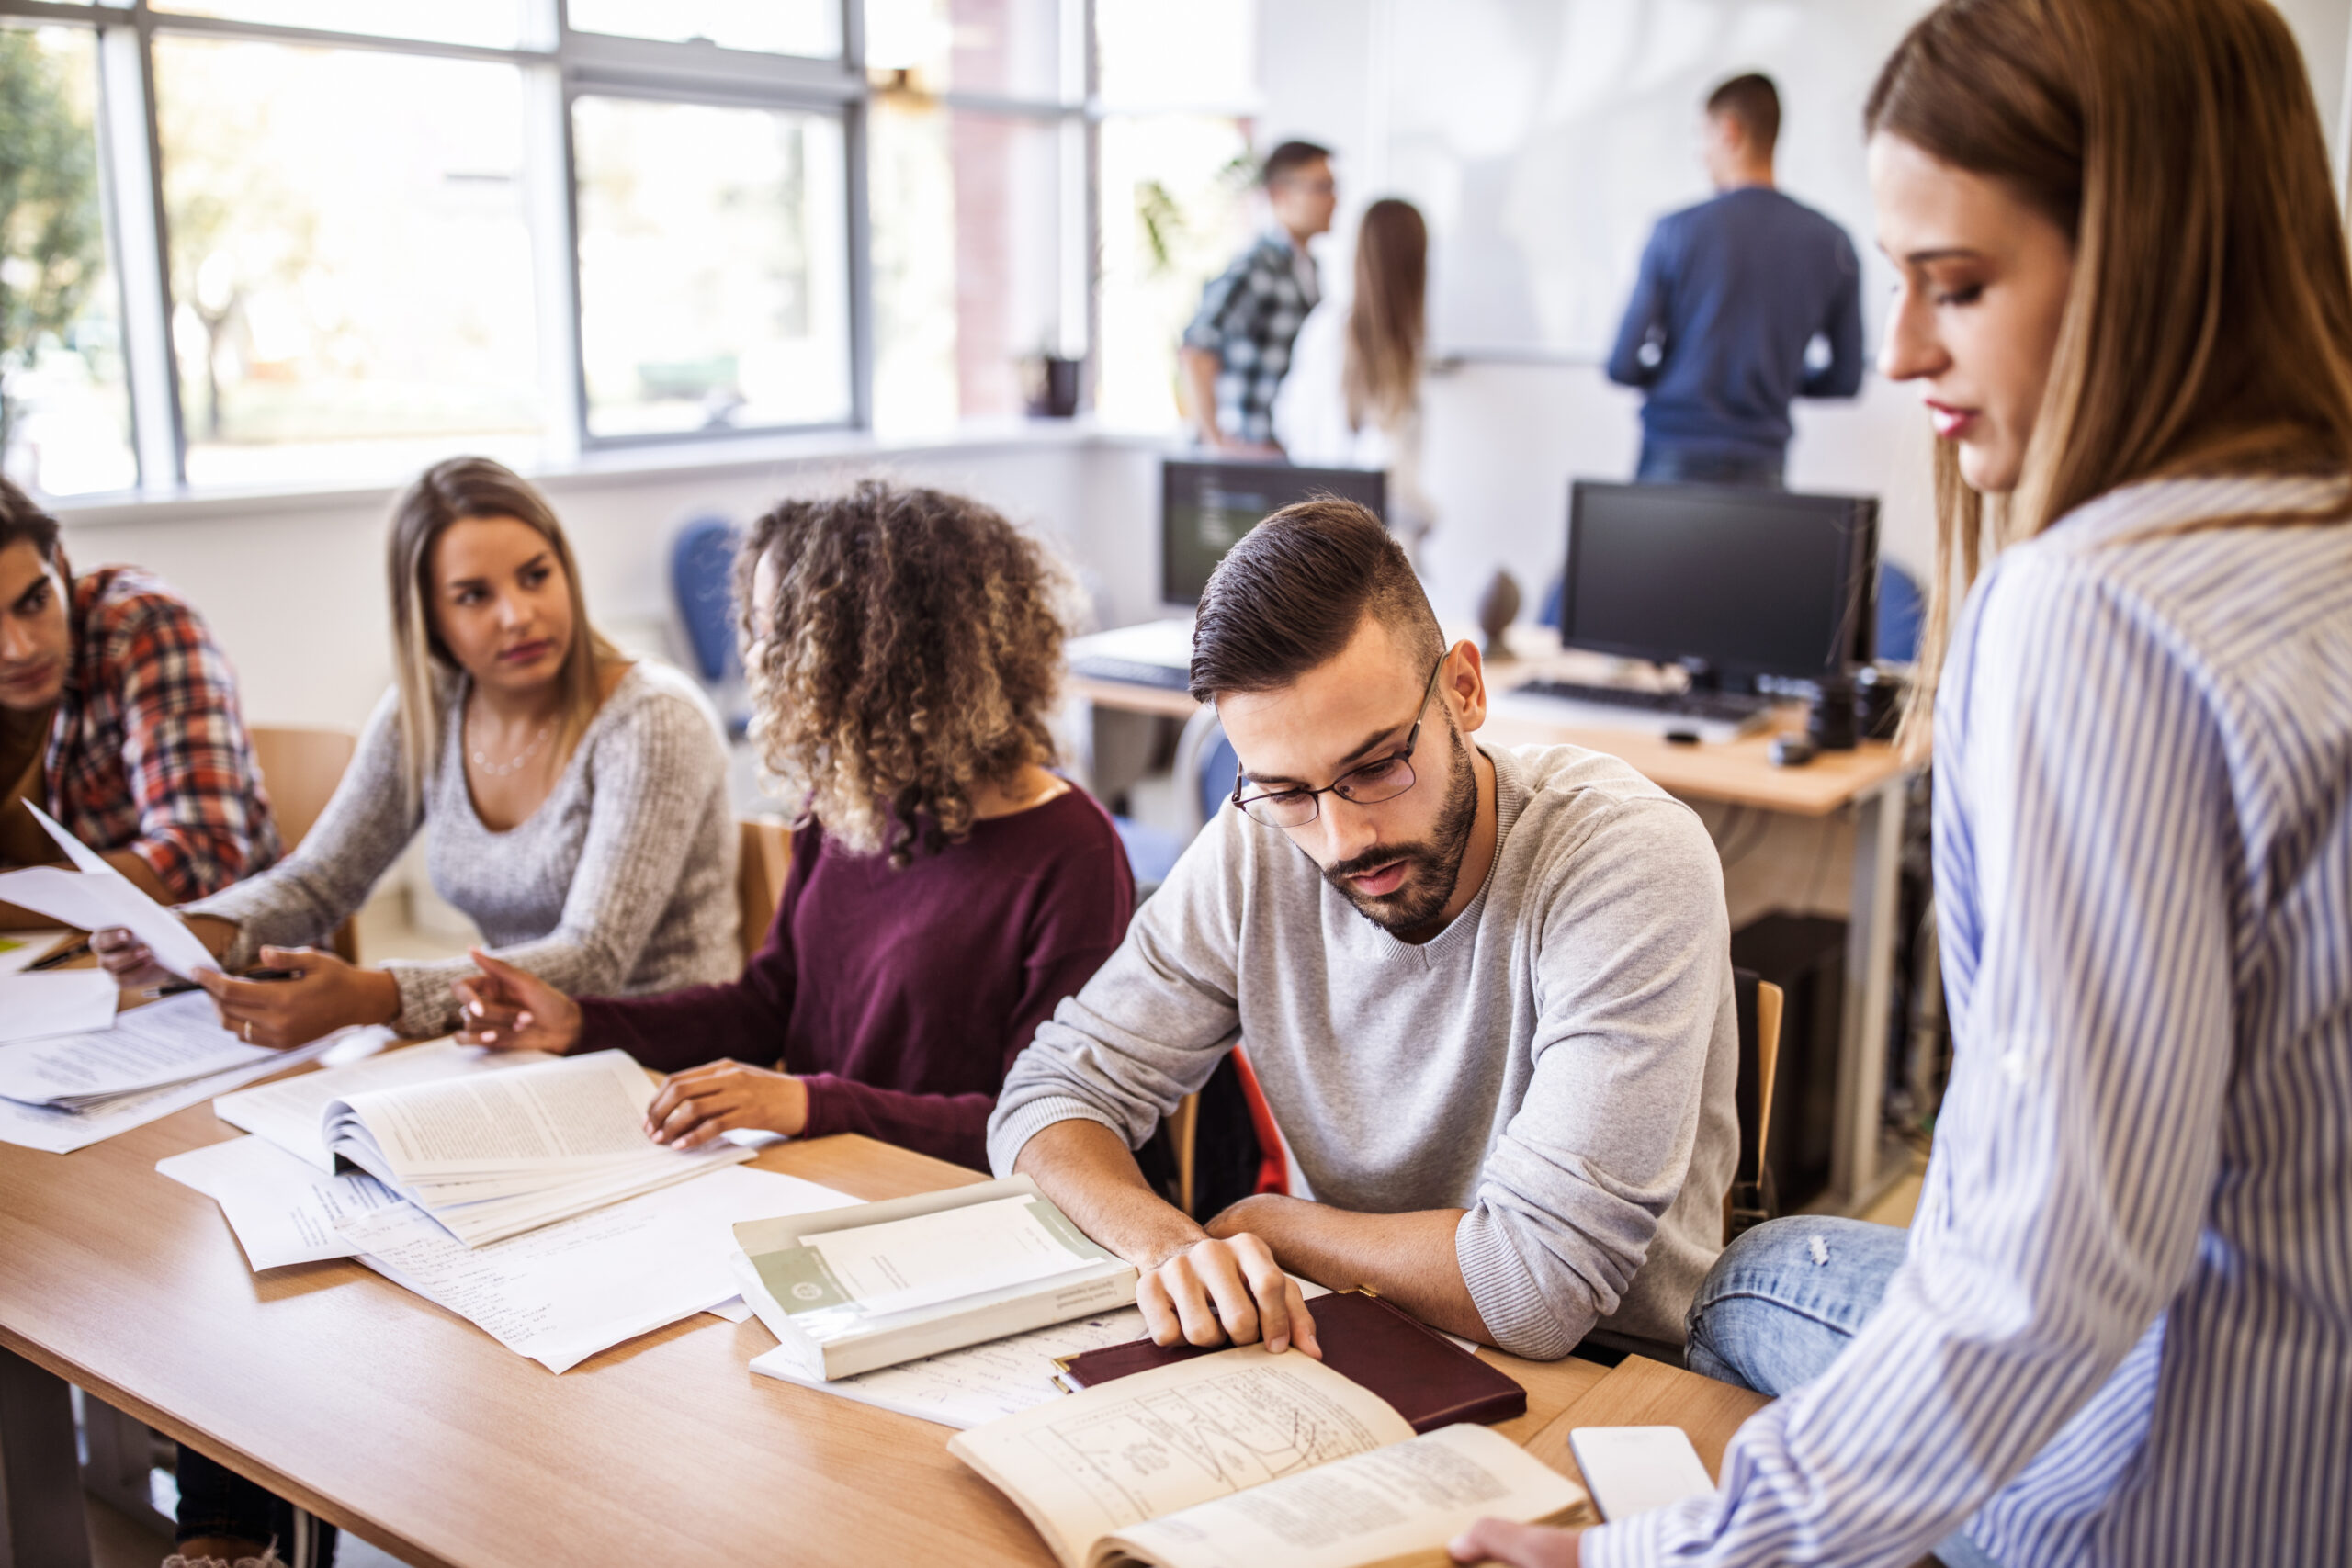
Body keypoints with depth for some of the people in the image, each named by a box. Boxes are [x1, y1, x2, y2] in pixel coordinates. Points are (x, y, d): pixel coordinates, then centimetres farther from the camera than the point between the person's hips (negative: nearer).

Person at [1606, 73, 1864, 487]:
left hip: (1673, 459, -2)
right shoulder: (1832, 244, 3)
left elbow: (1623, 367, -4)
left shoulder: (1676, 231, -5)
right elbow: (1846, 379, 8)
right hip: (1763, 467, 2)